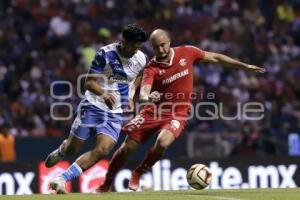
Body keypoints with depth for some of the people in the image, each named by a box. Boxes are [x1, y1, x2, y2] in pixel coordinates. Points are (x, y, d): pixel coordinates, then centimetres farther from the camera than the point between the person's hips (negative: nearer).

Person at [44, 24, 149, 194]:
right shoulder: (105, 54, -13)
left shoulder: (142, 59, -1)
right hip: (93, 105, -3)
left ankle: (62, 179, -14)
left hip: (116, 113, 3)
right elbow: (89, 82, -12)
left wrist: (131, 96, 10)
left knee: (102, 150, -19)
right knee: (72, 149, 2)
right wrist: (104, 93, -32)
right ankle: (62, 149, 42)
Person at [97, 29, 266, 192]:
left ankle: (138, 173, -3)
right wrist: (148, 97, -50)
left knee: (162, 143, -29)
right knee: (127, 148, 0)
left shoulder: (186, 53, -6)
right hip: (154, 111, 0)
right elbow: (143, 93, -25)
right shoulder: (152, 68, -11)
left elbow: (215, 58, 6)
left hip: (177, 114, 0)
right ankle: (106, 184, 21)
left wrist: (244, 66, 8)